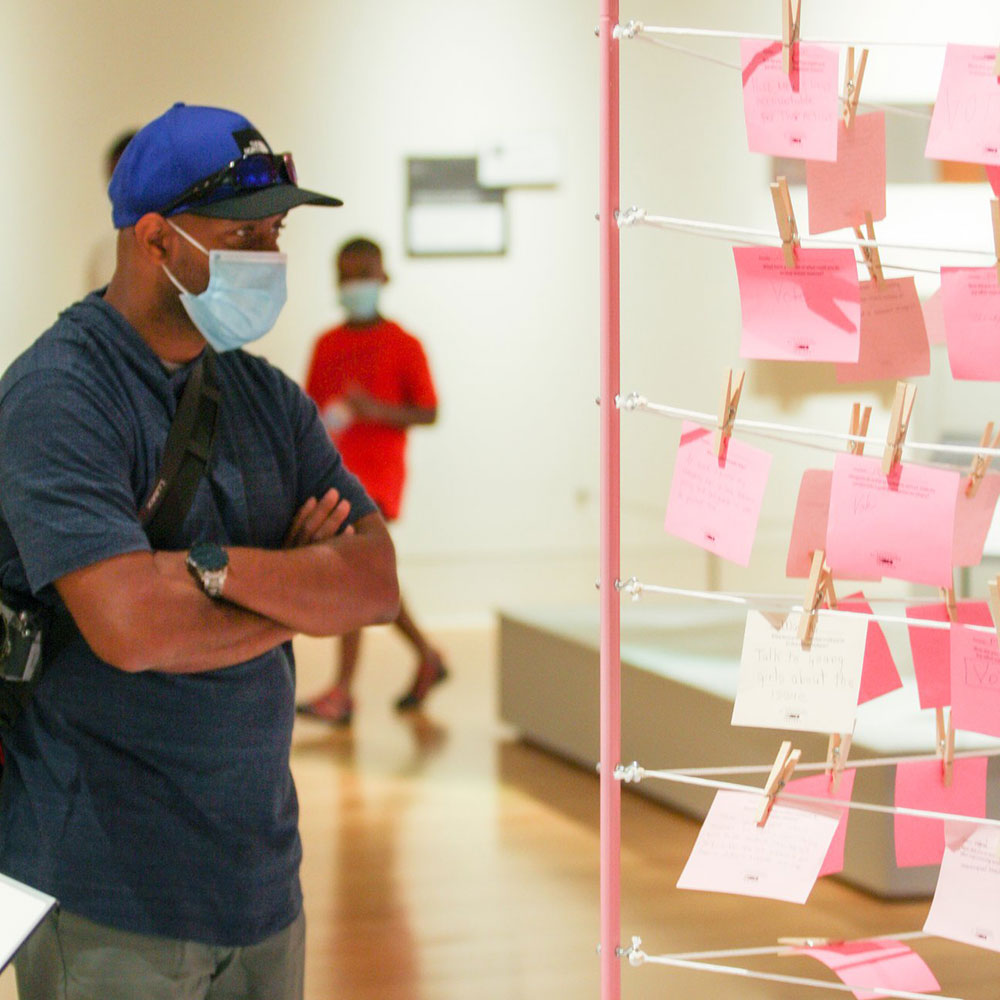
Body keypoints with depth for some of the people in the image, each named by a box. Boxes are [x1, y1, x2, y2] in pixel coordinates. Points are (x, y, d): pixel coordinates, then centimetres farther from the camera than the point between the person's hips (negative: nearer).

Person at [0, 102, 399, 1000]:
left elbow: (379, 581, 1)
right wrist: (307, 588, -8)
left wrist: (219, 568, -17)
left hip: (258, 865, 7)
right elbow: (131, 624, -25)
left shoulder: (265, 397, 12)